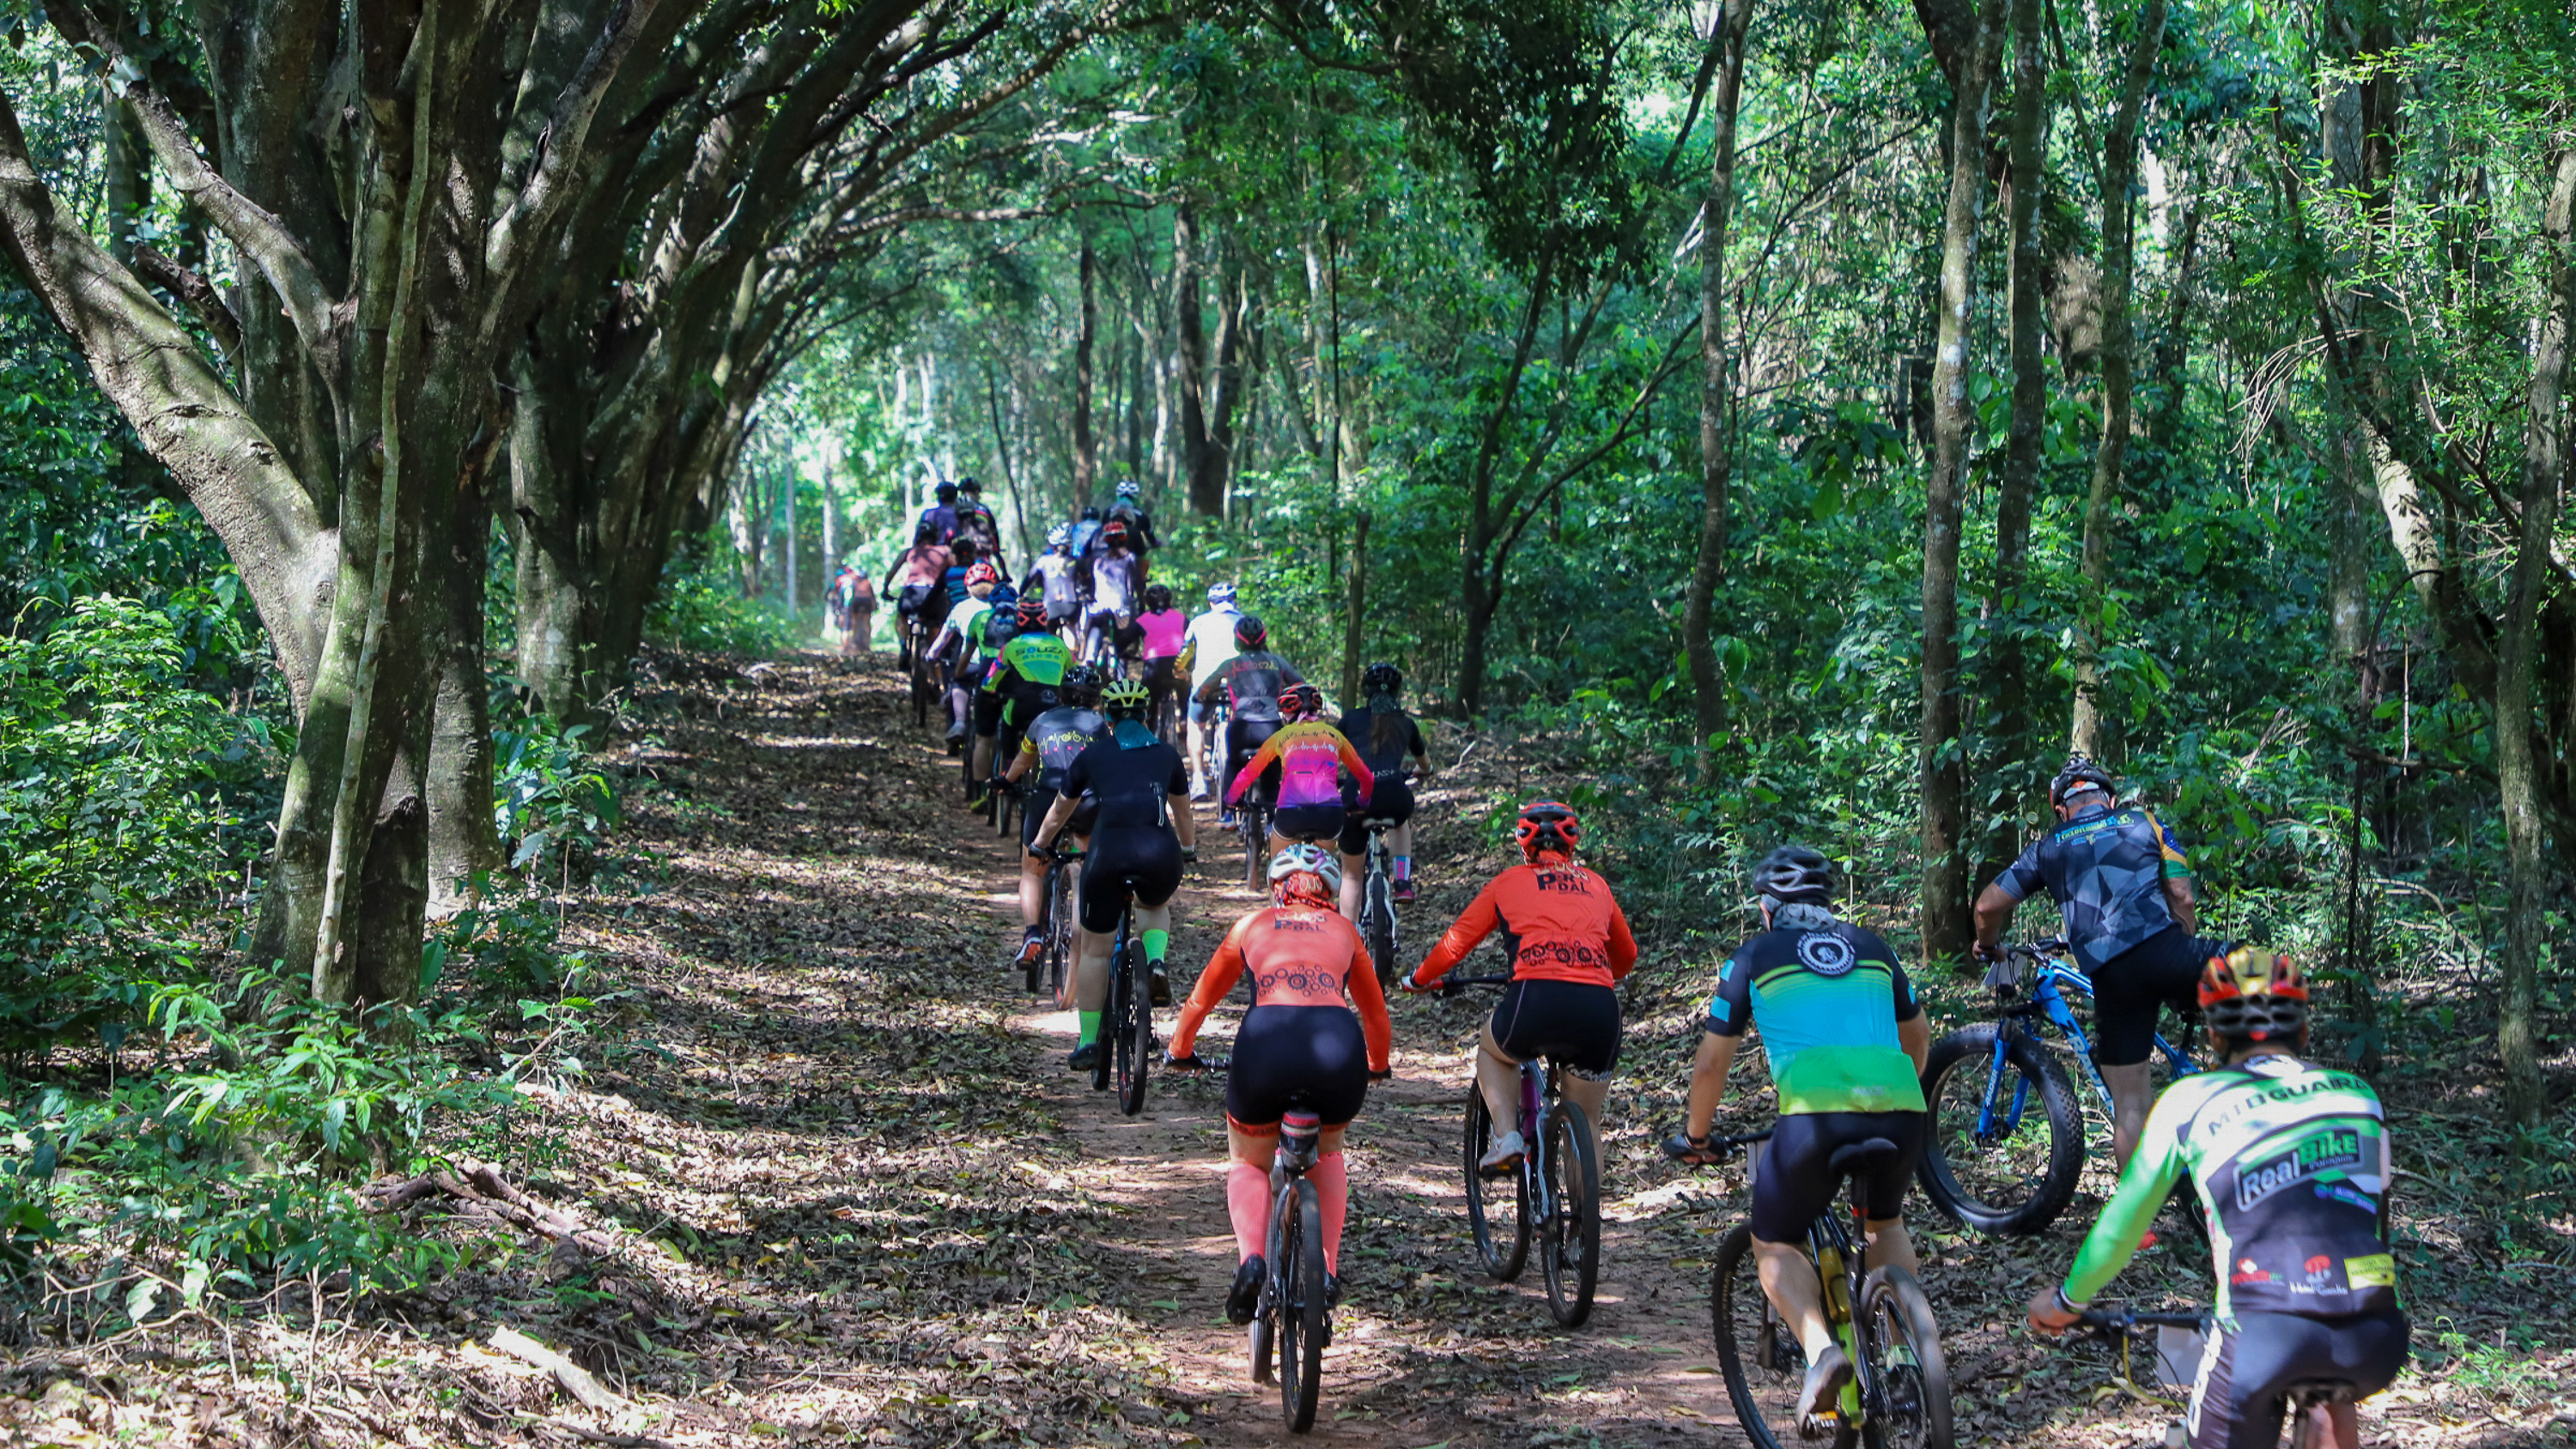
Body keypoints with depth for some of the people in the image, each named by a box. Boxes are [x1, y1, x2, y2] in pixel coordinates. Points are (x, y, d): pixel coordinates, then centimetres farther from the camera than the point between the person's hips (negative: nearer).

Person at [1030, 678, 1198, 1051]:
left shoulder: (1092, 755, 20)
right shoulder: (1166, 754, 24)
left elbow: (1060, 811, 34)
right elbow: (1183, 814, 41)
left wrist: (1038, 845, 52)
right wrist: (1189, 847, 60)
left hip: (1109, 850, -1)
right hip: (1161, 853, 1)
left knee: (1095, 950, 14)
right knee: (1155, 906, 35)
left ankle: (1088, 1042, 15)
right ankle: (1157, 962, 6)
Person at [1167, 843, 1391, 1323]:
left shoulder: (1251, 927, 26)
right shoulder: (1343, 931, 28)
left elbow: (1200, 1000, 37)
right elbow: (1376, 1014, 39)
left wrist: (1179, 1051, 56)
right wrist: (1376, 1067, 58)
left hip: (1267, 1042, -1)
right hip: (1338, 1050, 1)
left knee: (1248, 1162, 24)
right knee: (1327, 1152, 32)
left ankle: (1250, 1259, -3)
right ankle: (1328, 1270, 20)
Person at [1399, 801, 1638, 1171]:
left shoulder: (1509, 882, 18)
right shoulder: (1595, 885, 26)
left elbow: (1456, 942, 22)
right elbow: (1626, 955, 39)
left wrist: (1419, 979, 40)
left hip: (1537, 999, -2)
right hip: (1600, 1008, 2)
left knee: (1492, 1050, 31)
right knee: (1586, 1121, 20)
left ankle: (1508, 1137, 11)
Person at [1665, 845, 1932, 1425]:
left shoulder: (1754, 956, 17)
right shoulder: (1870, 948, 27)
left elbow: (1711, 1064, 19)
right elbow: (1918, 1038, 40)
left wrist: (1694, 1137, 34)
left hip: (1815, 1114, -4)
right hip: (1899, 1111, 4)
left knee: (1775, 1246, 16)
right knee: (1885, 1222, 33)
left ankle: (1822, 1348, -11)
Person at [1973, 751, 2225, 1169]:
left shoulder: (2049, 848, 23)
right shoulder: (2143, 821, 21)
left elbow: (1988, 905, 20)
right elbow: (2182, 897, 13)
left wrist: (1988, 947, 40)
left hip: (2109, 976, 2)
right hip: (2163, 948, -2)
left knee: (2130, 1105, 9)